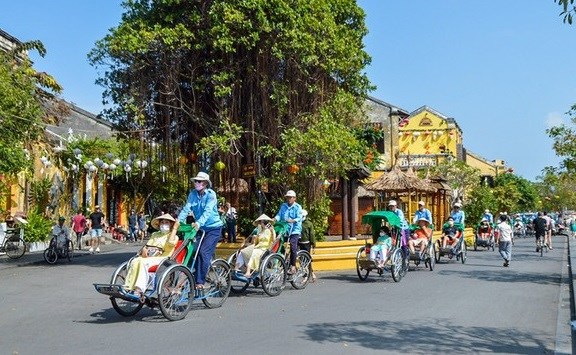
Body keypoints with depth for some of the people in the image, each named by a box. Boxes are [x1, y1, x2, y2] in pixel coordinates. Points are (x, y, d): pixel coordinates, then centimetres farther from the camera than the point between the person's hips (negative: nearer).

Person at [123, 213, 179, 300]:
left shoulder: (173, 236, 13)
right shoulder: (155, 234, 33)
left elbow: (171, 242, -11)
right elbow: (147, 245, 24)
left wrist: (175, 228, -4)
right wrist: (144, 249, 0)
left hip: (160, 258, -5)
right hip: (148, 256, 5)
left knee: (143, 262, -34)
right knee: (134, 262, -27)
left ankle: (140, 289, -43)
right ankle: (128, 287, -33)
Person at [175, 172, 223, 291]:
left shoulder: (211, 194, -15)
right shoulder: (193, 194, 0)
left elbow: (207, 211, -27)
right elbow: (186, 208, -9)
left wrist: (198, 223, -42)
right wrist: (178, 221, -25)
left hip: (213, 228, -6)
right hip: (200, 228, 6)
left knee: (204, 252, -18)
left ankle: (200, 282, -15)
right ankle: (194, 278, 11)